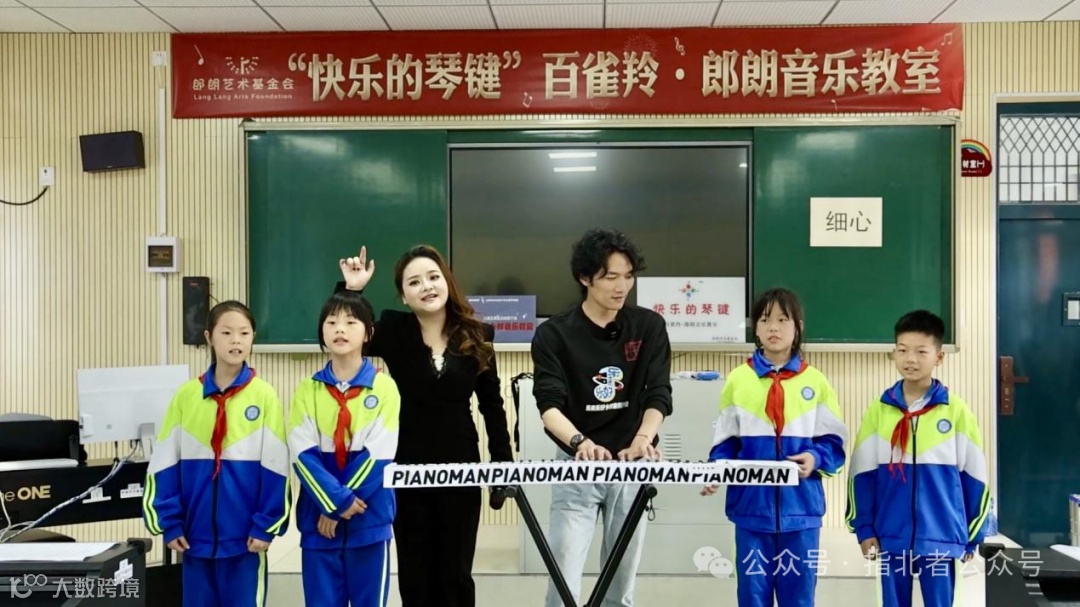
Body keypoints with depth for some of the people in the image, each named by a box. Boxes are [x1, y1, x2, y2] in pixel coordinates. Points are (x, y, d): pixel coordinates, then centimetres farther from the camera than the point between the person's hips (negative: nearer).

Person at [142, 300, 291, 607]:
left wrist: (266, 526, -8)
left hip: (245, 535, -2)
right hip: (196, 534, 3)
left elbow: (275, 466, -5)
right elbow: (164, 463, 4)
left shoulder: (264, 395, -5)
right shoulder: (186, 395, 1)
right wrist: (169, 523, 0)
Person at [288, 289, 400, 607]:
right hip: (318, 519, 2)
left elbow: (378, 454, -8)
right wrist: (336, 500, -16)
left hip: (370, 520, -1)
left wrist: (336, 508, -10)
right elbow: (302, 454, -4)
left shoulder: (384, 387, -2)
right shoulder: (307, 390, 4)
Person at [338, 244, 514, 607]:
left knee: (456, 573, 11)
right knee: (415, 573, 10)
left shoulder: (476, 336, -1)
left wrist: (503, 466, 2)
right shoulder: (393, 331, -4)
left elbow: (492, 406, 3)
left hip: (461, 467, 1)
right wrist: (350, 289, -17)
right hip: (407, 468, 0)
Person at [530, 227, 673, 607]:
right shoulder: (553, 335, -6)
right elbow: (549, 404, -16)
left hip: (632, 466, 2)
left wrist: (643, 439, -27)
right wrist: (580, 442, -35)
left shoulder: (649, 327, 0)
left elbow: (659, 396, -6)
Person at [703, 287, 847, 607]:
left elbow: (833, 442, 6)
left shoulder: (815, 381, 3)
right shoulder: (738, 379, 3)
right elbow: (725, 440, 6)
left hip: (800, 507, 0)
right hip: (752, 505, 0)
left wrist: (816, 458, -14)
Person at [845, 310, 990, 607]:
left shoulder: (957, 411, -2)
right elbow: (861, 474, 4)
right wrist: (863, 529, 1)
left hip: (941, 538, -1)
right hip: (891, 538, 1)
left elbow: (974, 477, 2)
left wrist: (972, 536, 5)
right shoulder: (878, 410, 1)